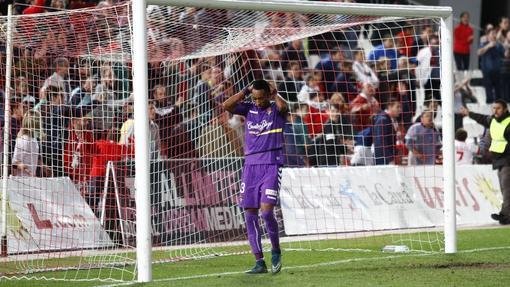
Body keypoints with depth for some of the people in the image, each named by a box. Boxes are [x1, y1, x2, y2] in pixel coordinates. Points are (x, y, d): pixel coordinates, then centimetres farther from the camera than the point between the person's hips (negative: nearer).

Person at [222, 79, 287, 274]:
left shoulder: (276, 110, 0)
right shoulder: (249, 108, 9)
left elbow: (283, 106, -25)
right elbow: (226, 106, -4)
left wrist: (274, 94, -7)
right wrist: (246, 91, -3)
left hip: (271, 165, -5)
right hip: (250, 165, 5)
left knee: (266, 211, -17)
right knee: (249, 214, 1)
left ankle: (276, 251, 8)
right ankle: (259, 262, 6)